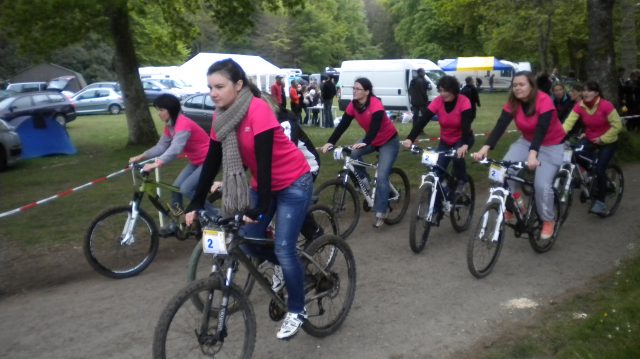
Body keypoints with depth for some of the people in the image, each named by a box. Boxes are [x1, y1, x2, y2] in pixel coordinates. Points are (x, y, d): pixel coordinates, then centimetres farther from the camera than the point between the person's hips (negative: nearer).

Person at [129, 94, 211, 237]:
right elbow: (161, 146, 1)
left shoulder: (183, 124, -27)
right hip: (196, 161, 9)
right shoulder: (170, 125, 4)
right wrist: (140, 157, -10)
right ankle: (174, 225, 13)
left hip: (209, 160, -9)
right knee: (176, 187, 2)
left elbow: (175, 149, -40)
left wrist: (155, 164, -51)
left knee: (186, 189, -16)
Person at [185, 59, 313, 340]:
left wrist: (259, 209, -34)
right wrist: (196, 205, -5)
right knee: (247, 243, 3)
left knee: (283, 249, -9)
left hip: (293, 184, -7)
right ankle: (285, 267, 33)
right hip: (263, 184, 7)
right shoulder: (221, 117, -4)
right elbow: (212, 163, -1)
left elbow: (264, 162, -30)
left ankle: (296, 311, 12)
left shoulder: (259, 111, -26)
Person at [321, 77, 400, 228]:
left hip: (389, 141, -6)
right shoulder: (353, 105, -11)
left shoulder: (376, 105, -30)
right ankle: (364, 181, 3)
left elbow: (375, 126, -42)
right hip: (372, 140, 6)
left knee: (381, 176, -16)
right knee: (352, 155, -21)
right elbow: (343, 125, -15)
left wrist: (365, 142, -59)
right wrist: (330, 142, -27)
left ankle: (381, 212, -8)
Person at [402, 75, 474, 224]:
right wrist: (410, 138, -42)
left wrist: (465, 145, -54)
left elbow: (466, 125, -35)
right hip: (445, 141, 3)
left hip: (463, 139, -3)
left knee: (458, 156, -36)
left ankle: (461, 181, -4)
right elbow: (423, 121, -26)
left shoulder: (464, 102, -25)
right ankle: (437, 209, 1)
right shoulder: (437, 102, -18)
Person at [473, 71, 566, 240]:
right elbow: (500, 126, -24)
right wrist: (485, 148, -40)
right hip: (527, 141, 5)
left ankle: (548, 220, 7)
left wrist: (533, 155, -55)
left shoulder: (544, 101, -27)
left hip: (551, 146, -4)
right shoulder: (512, 103, -13)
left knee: (542, 184, -18)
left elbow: (541, 130, -39)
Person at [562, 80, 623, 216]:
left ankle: (600, 201, 3)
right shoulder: (579, 106, -14)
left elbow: (617, 125, -19)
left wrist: (602, 138, -21)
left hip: (607, 142, -4)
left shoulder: (606, 105, -25)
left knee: (599, 170, -15)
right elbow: (568, 123, -24)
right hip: (589, 139, 4)